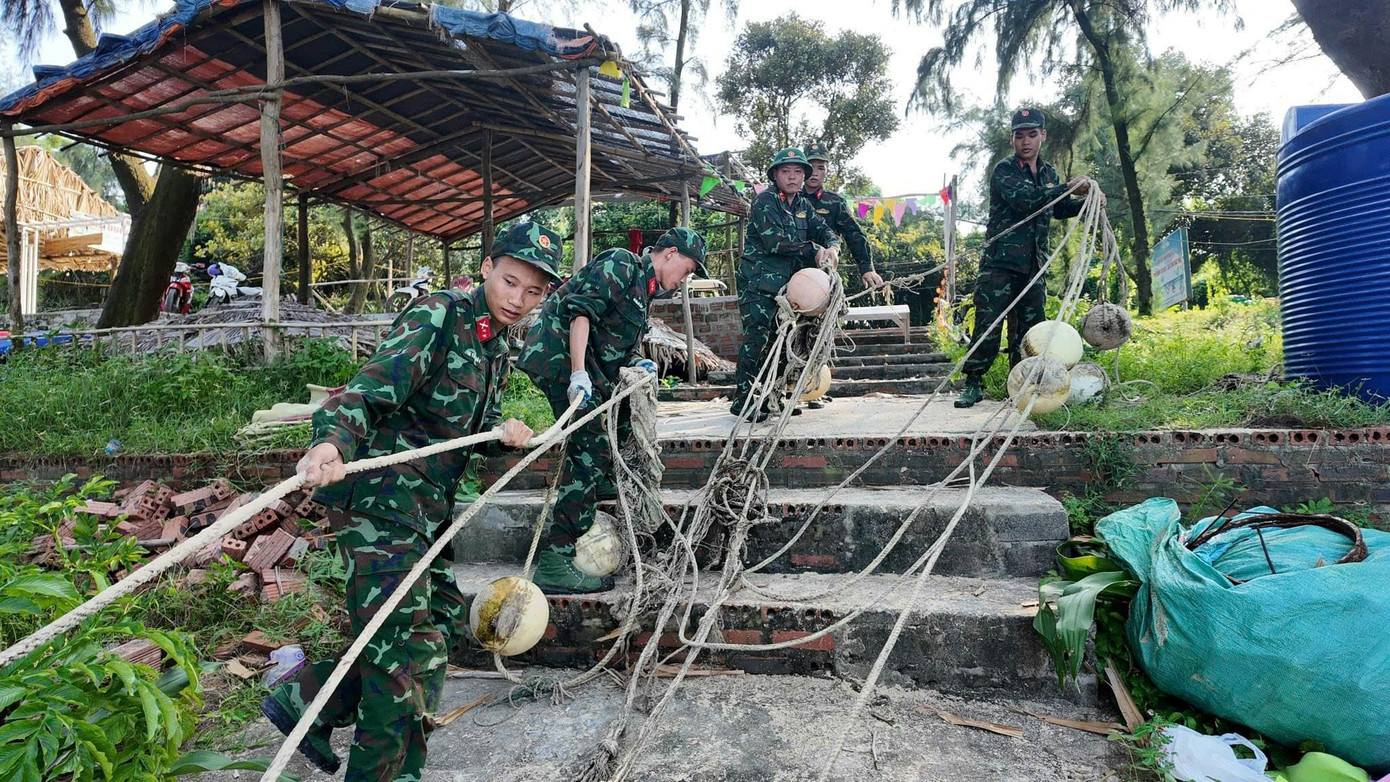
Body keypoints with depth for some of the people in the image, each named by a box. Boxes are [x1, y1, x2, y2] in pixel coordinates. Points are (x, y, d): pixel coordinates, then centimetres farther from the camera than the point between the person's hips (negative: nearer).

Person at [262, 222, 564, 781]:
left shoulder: (496, 349, 14)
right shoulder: (439, 315, -12)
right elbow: (374, 386, -25)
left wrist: (505, 432, 3)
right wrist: (332, 440, -42)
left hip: (426, 511, 9)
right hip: (380, 498, -9)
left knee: (445, 620, 16)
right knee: (410, 649, -5)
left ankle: (305, 698, 27)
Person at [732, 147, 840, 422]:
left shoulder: (803, 205, 17)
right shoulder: (765, 201, -6)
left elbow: (824, 230, 10)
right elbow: (775, 241, -17)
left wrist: (832, 247, -14)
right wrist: (813, 251, -14)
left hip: (787, 283, 7)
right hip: (758, 283, -7)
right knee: (756, 339, -11)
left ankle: (772, 397, 17)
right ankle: (742, 399, -5)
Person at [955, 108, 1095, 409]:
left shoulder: (1049, 173, 17)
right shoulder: (1004, 170, -3)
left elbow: (1058, 209, 30)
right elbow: (1023, 199, -20)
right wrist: (1068, 188, -19)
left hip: (1034, 265, 6)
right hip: (1000, 262, -6)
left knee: (1031, 327, 6)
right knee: (988, 325, -9)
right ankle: (973, 384, 1)